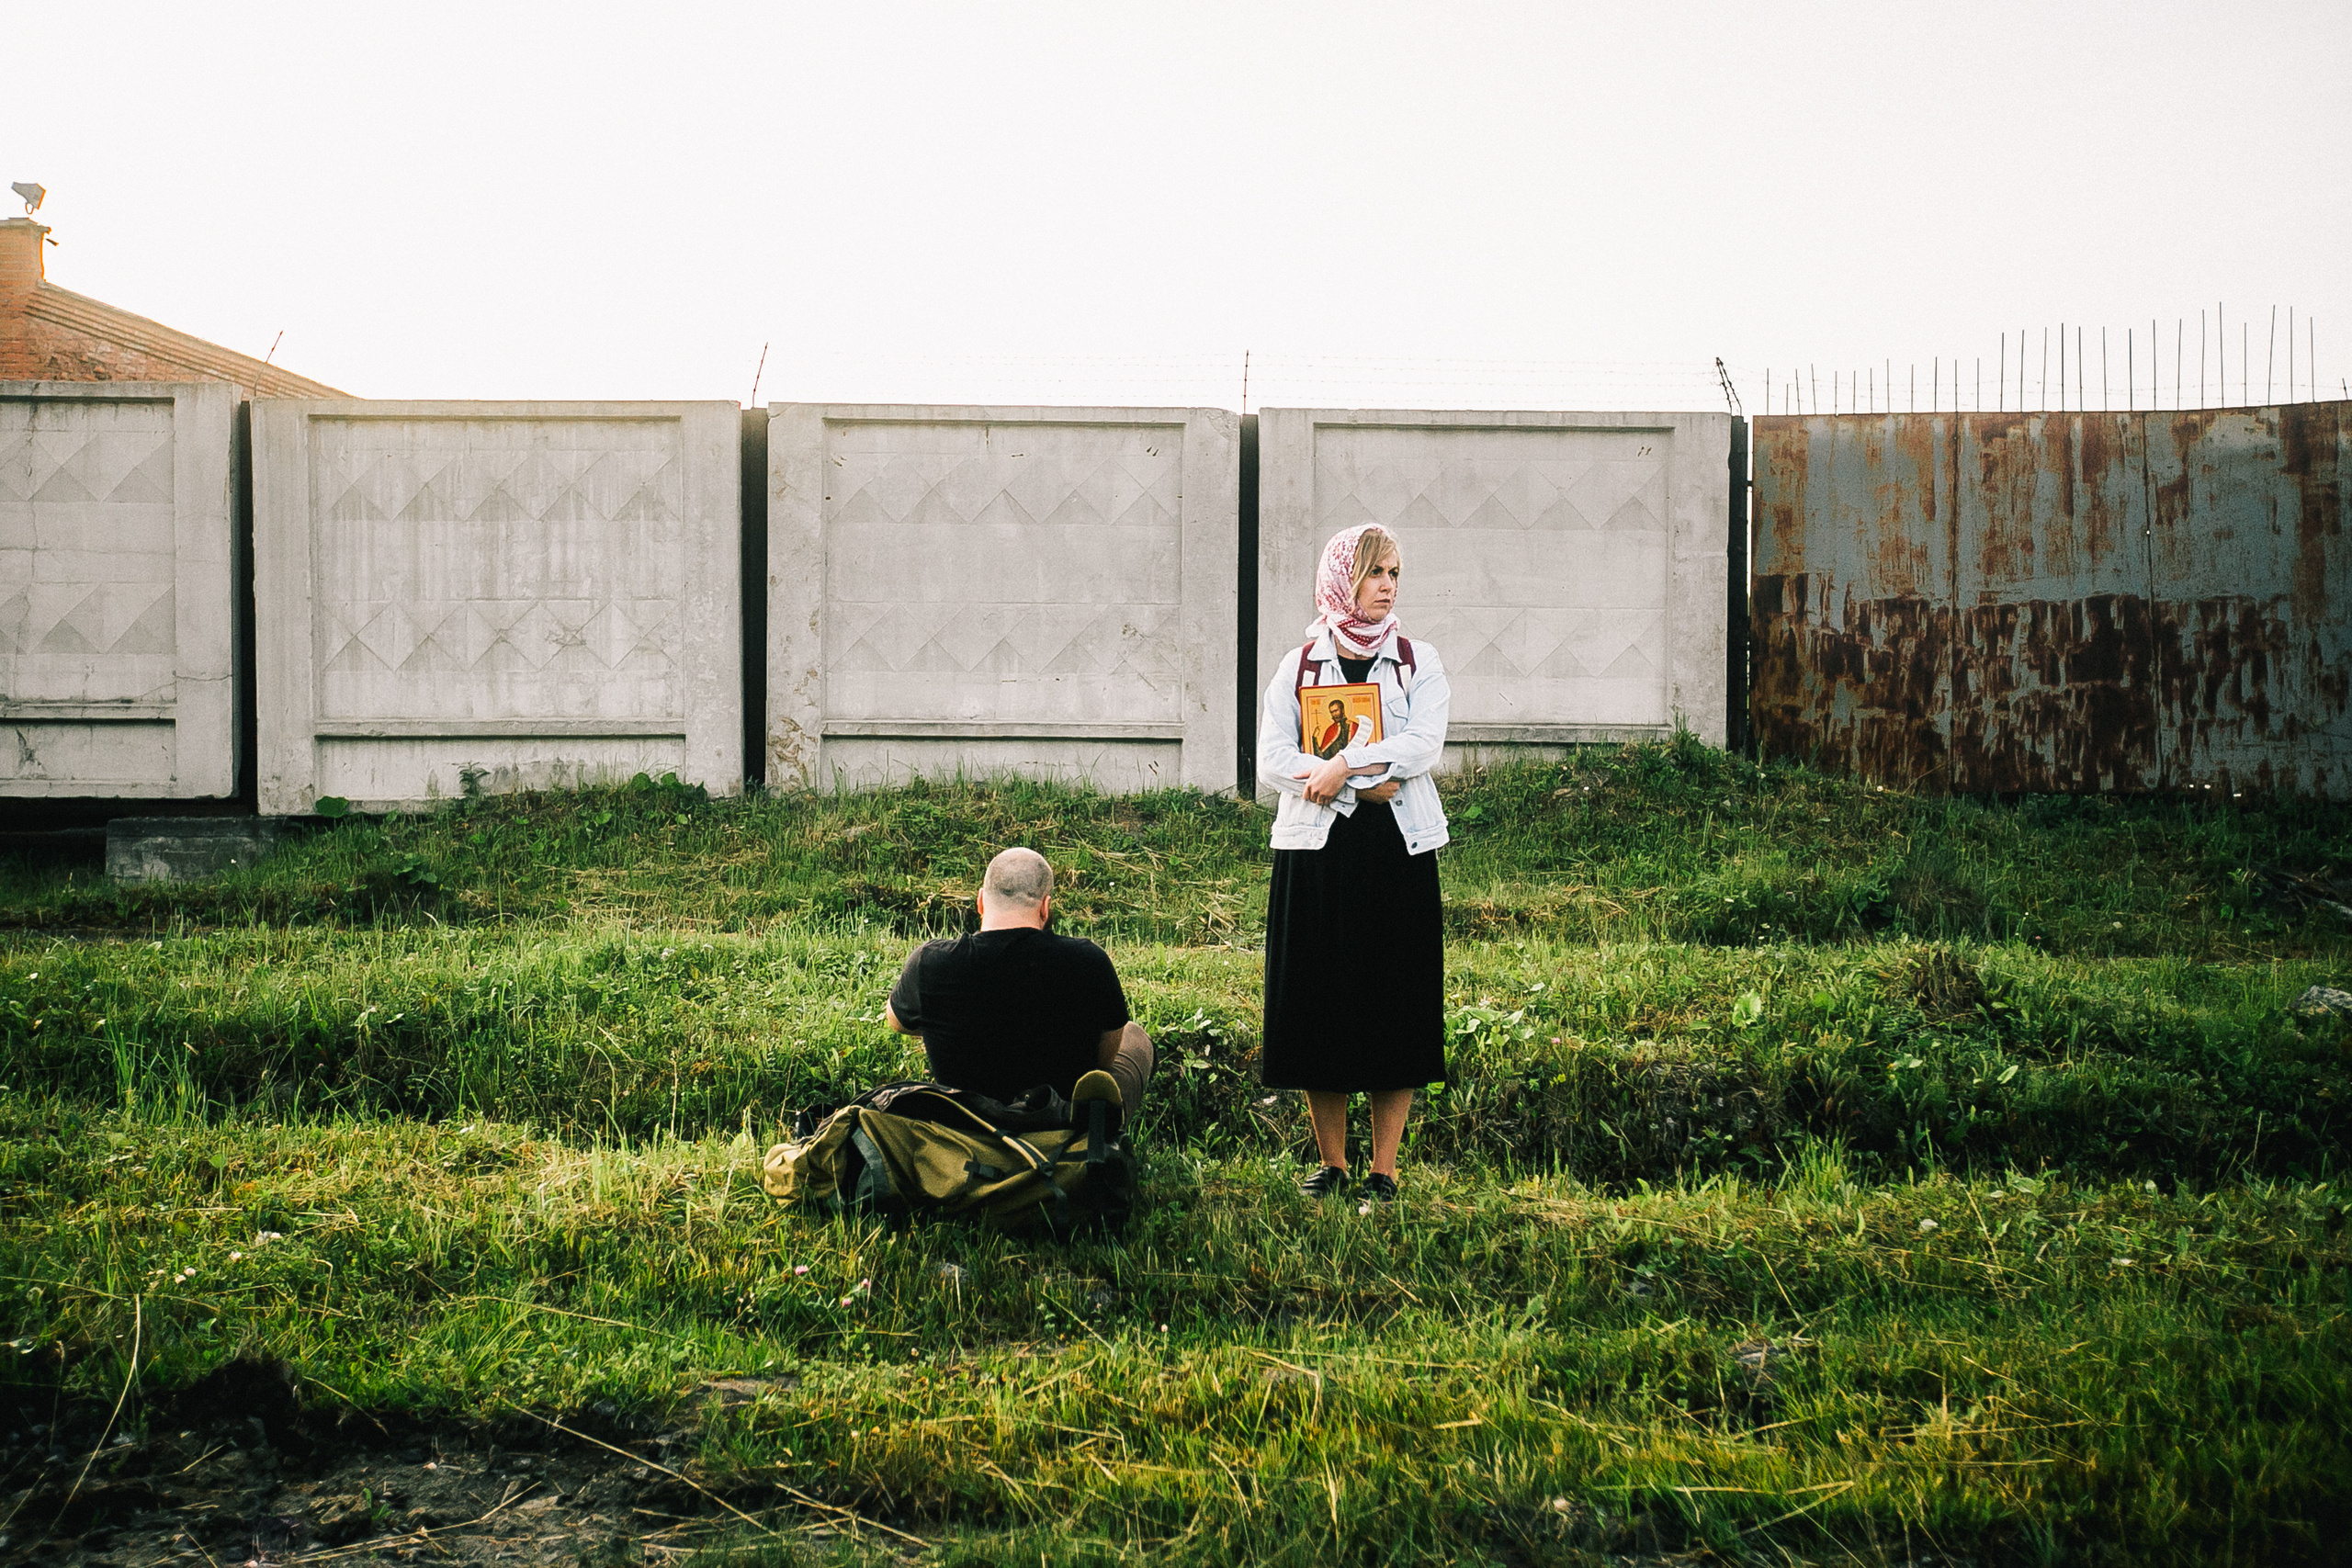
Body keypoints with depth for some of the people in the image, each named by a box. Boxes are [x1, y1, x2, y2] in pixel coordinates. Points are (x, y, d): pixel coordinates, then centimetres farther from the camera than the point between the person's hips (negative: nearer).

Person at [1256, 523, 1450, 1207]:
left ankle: (1384, 1169, 7)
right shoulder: (1298, 666, 7)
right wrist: (1368, 786, -12)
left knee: (1396, 1004, -1)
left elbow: (1424, 745, -8)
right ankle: (1331, 1162, 15)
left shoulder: (1418, 661, 8)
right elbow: (1271, 762, -4)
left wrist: (1344, 765, -16)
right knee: (1317, 1005, 2)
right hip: (1315, 850, 0)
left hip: (1398, 850, 0)